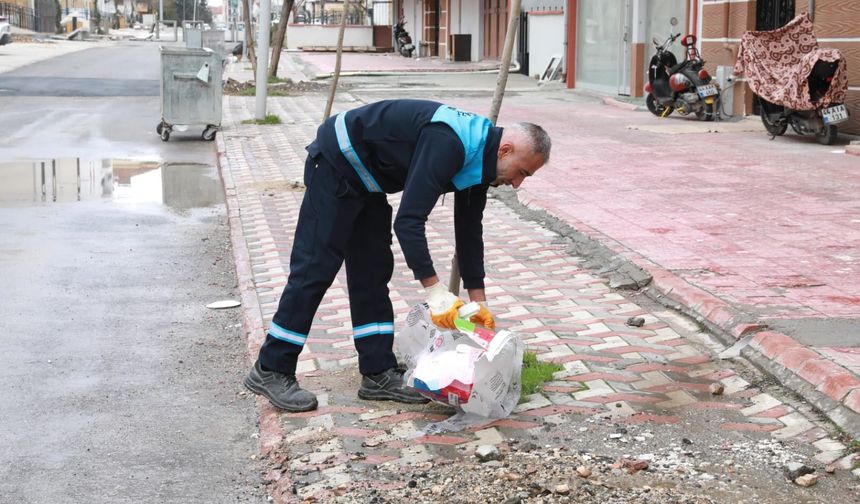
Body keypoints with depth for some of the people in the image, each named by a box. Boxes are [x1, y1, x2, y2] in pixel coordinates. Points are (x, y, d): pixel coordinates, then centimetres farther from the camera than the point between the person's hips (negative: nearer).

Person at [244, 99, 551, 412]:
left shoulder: (477, 155, -2)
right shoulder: (447, 145, -32)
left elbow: (469, 230, 7)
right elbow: (409, 220, -35)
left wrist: (478, 301, 7)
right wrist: (435, 291, -35)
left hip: (365, 179, 10)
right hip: (337, 163, -10)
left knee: (372, 271, 8)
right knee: (316, 268, -7)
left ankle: (378, 374, 12)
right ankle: (270, 371, 1)